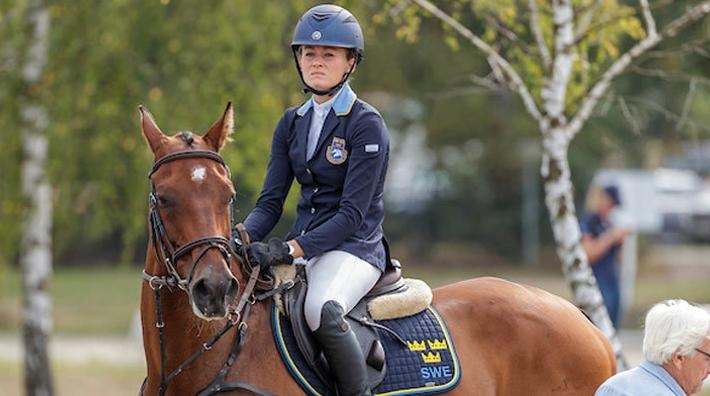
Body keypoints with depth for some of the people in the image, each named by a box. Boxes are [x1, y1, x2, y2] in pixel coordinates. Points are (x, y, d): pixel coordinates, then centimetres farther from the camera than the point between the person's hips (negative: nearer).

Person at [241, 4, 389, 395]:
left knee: (321, 309, -37)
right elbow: (270, 202, 9)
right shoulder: (292, 123, 12)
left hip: (353, 249, -7)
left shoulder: (366, 125, -8)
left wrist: (291, 249, -26)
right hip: (302, 249, 7)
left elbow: (352, 214, -15)